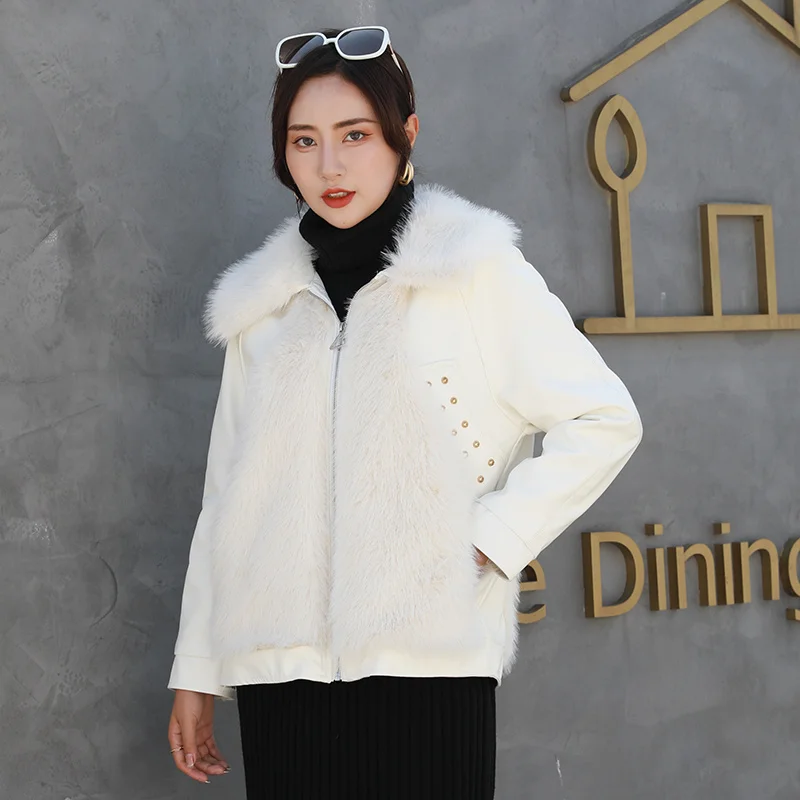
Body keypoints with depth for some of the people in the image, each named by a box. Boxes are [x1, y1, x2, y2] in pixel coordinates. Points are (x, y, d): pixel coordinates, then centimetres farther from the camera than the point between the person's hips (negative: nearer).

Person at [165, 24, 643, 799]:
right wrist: (195, 673, 13)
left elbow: (605, 420, -1)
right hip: (278, 669, 3)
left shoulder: (477, 271, 0)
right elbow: (228, 495, 12)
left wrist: (492, 539, -8)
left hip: (428, 666, -3)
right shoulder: (264, 301, 11)